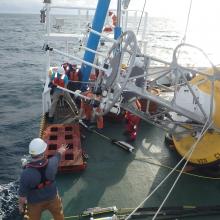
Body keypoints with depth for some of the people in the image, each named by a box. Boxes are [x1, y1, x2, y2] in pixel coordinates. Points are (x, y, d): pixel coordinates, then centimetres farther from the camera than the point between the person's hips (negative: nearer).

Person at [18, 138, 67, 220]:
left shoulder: (26, 173, -38)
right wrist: (61, 151, 20)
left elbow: (22, 194, -22)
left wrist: (20, 204, 0)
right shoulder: (51, 164, -31)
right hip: (52, 197, 2)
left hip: (35, 202, -1)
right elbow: (58, 155, -4)